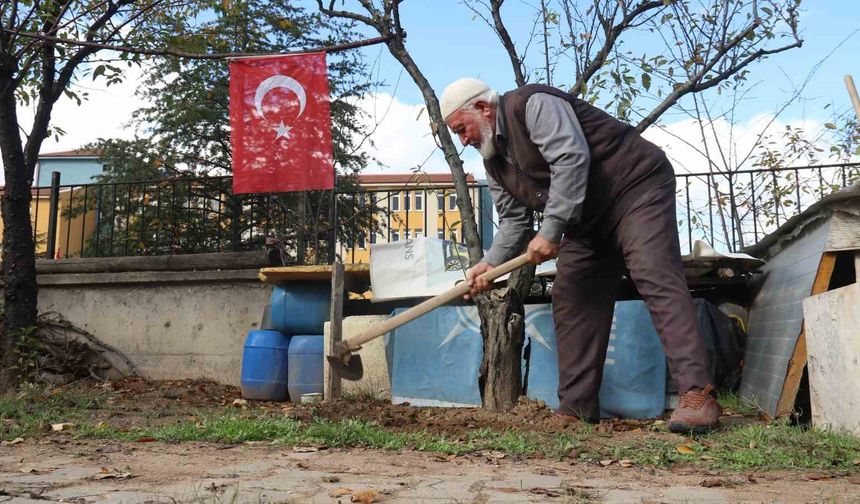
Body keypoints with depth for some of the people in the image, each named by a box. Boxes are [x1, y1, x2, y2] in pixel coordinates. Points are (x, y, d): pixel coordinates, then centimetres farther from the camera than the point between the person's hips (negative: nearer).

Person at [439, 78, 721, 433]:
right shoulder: (494, 161, 11)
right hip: (588, 220, 10)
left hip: (636, 186, -10)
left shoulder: (532, 104, -17)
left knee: (657, 280, -22)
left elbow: (571, 160, -30)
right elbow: (513, 218, 9)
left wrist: (550, 231, -29)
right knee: (570, 300, 4)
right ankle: (576, 408, 7)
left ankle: (697, 395, -26)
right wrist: (491, 262, -8)